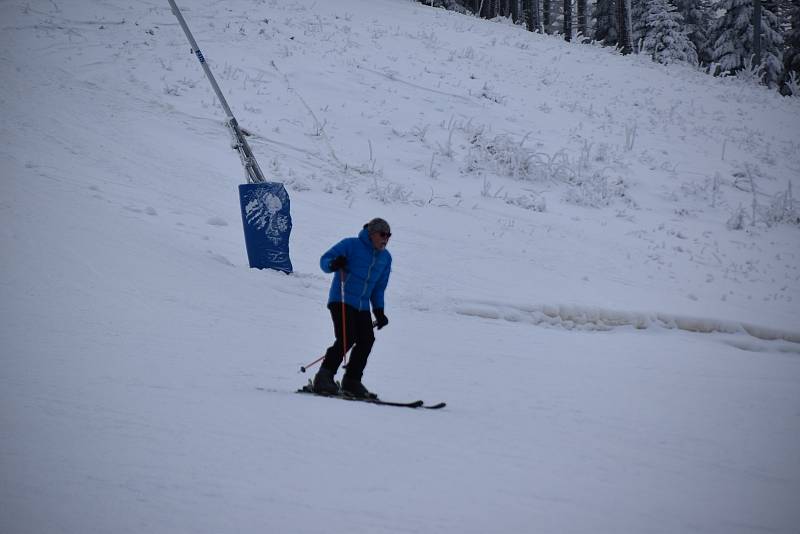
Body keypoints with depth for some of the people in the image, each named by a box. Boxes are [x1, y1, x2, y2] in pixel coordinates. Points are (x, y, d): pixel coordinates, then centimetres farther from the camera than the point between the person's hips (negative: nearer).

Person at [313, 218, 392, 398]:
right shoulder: (351, 245, -6)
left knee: (366, 340, -6)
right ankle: (323, 378, -13)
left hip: (362, 307, 7)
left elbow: (379, 287, 22)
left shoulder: (385, 258, 14)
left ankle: (352, 382, 4)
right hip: (341, 301, -7)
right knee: (346, 339, -19)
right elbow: (324, 260, -7)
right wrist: (333, 264, -30)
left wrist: (379, 310, 13)